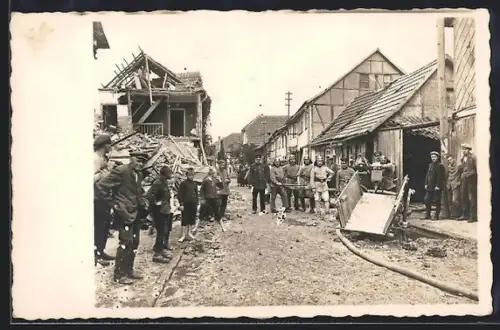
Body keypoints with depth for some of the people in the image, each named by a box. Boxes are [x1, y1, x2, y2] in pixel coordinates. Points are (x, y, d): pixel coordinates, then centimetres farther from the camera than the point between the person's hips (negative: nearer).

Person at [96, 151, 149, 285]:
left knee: (134, 242, 14)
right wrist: (112, 202, -11)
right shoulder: (121, 171, -15)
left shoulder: (138, 174, 11)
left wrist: (143, 203, 9)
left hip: (136, 213, 9)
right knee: (126, 242, -7)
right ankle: (119, 274, 6)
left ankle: (128, 270, 28)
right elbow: (101, 185, -17)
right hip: (124, 213, -9)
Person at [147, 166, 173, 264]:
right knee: (161, 232, -7)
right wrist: (155, 203, -20)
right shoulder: (158, 182, -18)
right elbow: (149, 194, -30)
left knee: (166, 231, 17)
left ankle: (162, 249, 30)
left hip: (166, 211, 10)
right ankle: (157, 254, 0)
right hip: (160, 211, -10)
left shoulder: (165, 182, 12)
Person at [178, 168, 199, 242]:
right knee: (185, 220, -2)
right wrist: (181, 204, -11)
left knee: (191, 219, 10)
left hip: (193, 204, 5)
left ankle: (189, 233, 23)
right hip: (186, 204, -5)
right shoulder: (183, 183, -4)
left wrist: (197, 204, 12)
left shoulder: (195, 184, 11)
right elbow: (179, 194, -6)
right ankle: (183, 235, 3)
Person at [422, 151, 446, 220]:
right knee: (426, 200, 7)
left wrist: (438, 186, -17)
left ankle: (436, 216, 9)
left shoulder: (440, 166, -8)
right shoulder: (430, 165, 13)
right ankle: (427, 215, 17)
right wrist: (426, 184, 7)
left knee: (437, 201, 1)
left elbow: (440, 177, -13)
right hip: (429, 187, 7)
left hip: (437, 187, -7)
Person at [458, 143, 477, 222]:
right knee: (464, 197, 9)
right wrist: (461, 179, 10)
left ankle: (473, 216, -5)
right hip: (464, 180, 7)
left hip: (471, 180, -7)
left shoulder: (473, 157, -5)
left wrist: (469, 174, -16)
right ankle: (465, 215, 16)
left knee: (472, 198, -7)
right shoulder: (463, 158, 17)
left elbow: (476, 169, -11)